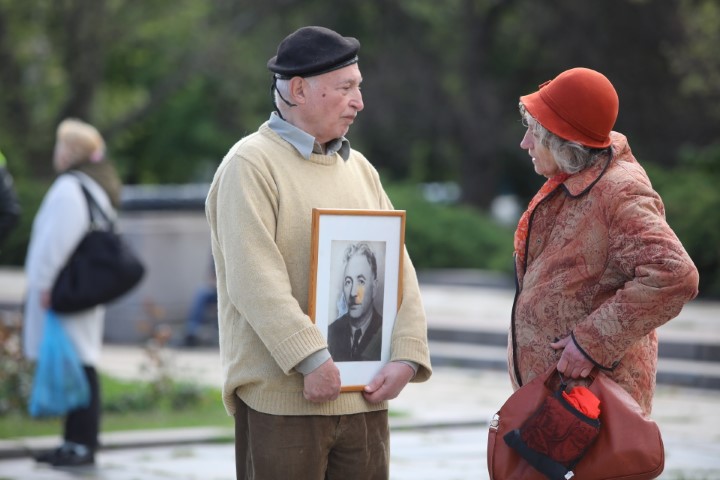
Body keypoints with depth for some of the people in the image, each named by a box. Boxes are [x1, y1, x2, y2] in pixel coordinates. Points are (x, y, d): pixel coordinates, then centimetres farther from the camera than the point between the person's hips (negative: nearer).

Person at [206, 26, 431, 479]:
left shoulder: (359, 168, 16)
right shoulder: (250, 165, -6)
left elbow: (399, 269, 12)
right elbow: (256, 280, -17)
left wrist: (406, 356, -1)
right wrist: (312, 359, -21)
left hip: (365, 397, 7)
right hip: (281, 400, -7)